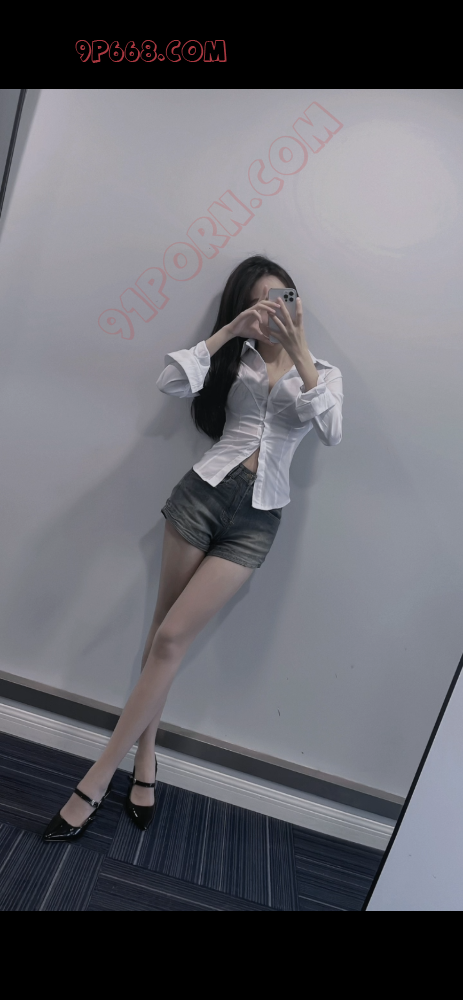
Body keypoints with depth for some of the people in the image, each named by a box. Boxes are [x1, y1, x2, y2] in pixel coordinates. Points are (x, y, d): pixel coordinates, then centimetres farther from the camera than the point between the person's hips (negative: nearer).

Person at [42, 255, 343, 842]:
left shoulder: (322, 372, 10)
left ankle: (98, 777, 5)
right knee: (164, 626, 3)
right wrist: (228, 331, -7)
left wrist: (300, 353, -15)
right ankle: (145, 757, 23)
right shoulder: (234, 356, 12)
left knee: (172, 637, -7)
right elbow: (170, 382, -5)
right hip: (204, 491, 2)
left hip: (257, 518, -2)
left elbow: (331, 432, -11)